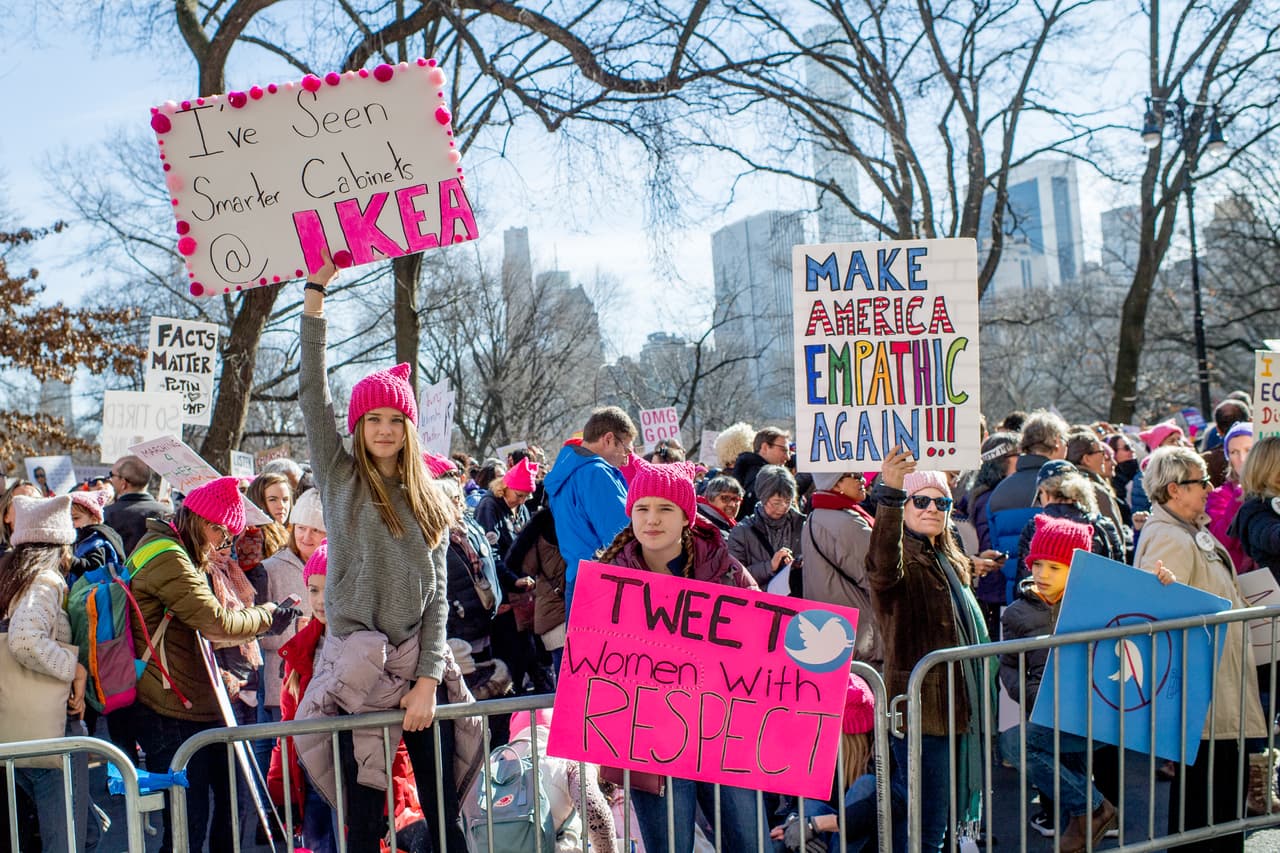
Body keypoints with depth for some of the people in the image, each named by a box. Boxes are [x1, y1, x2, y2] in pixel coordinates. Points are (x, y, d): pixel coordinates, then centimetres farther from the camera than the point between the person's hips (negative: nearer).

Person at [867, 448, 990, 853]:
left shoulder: (950, 561, 17)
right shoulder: (902, 560, -11)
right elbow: (883, 565, -38)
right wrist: (889, 495, -53)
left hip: (960, 707, 9)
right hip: (922, 709, -9)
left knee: (956, 819, 18)